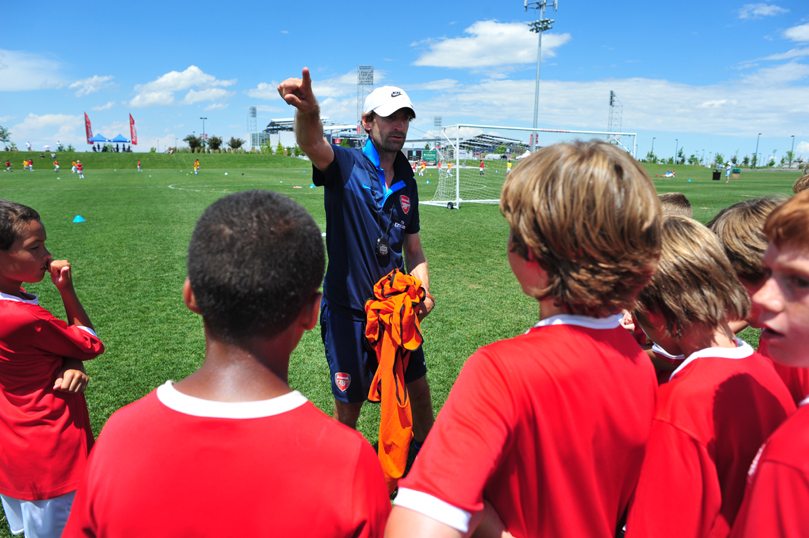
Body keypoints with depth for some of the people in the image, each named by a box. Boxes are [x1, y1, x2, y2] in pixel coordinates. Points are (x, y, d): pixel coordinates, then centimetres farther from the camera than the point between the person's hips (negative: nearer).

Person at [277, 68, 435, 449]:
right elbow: (312, 143, -33)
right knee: (348, 406, 9)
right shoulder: (346, 165, -9)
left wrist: (423, 292, -3)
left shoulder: (407, 183, 7)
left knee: (419, 390, 19)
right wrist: (309, 111, -56)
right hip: (347, 313, -5)